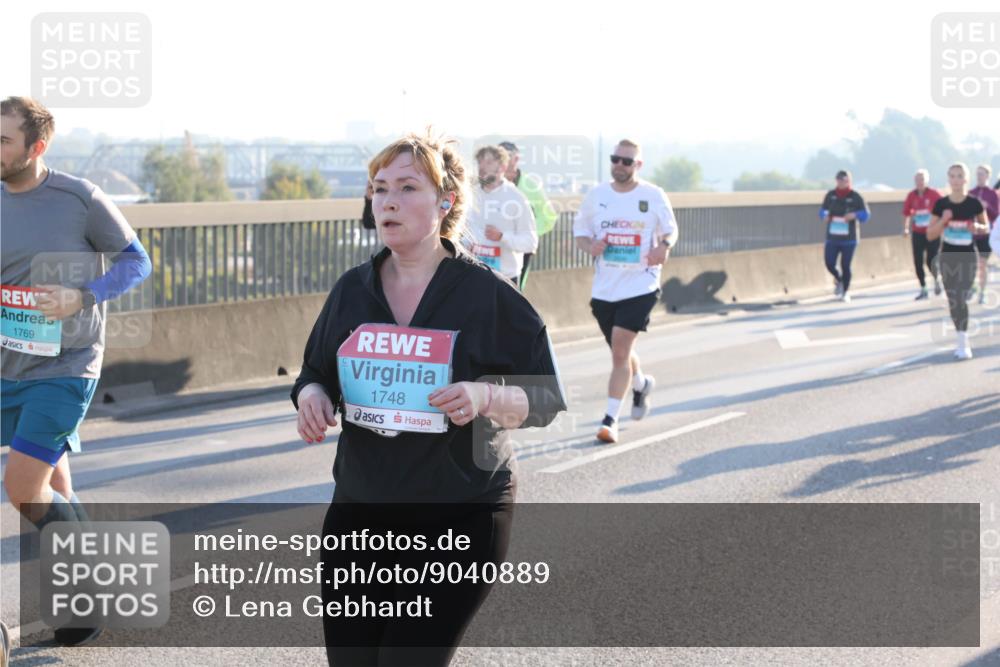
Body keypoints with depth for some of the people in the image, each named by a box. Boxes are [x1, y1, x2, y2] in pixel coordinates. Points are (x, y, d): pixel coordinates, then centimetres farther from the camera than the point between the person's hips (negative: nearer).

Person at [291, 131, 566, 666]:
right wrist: (311, 395, -8)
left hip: (460, 517, -4)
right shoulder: (351, 291, 4)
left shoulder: (489, 296, -8)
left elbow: (545, 399, -5)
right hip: (359, 508, 4)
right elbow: (316, 375, 16)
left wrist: (485, 397, -24)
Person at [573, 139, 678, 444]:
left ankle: (610, 419, -8)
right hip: (604, 289, 4)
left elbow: (670, 229, 9)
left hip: (640, 286, -4)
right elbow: (580, 232, 11)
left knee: (620, 350, -14)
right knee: (620, 351, 17)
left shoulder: (654, 196, -1)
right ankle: (641, 384, 49)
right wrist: (590, 245, -12)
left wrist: (664, 246, -13)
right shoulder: (596, 195, 4)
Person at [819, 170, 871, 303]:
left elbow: (866, 214, -4)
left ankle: (846, 292, 15)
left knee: (845, 266, -3)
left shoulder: (855, 197, -5)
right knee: (829, 263, -5)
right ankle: (839, 280, 28)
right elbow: (823, 210, 13)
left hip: (849, 238, -2)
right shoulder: (830, 195, 3)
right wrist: (825, 216, -10)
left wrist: (855, 215, -24)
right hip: (832, 237, 3)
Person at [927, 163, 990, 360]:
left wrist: (978, 227, -15)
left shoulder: (974, 203, -7)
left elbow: (986, 227, 8)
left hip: (968, 257, -3)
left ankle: (963, 345, -11)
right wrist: (943, 221, -18)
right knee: (953, 301, 9)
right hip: (947, 257, 3)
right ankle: (963, 341, 24)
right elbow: (930, 235, -1)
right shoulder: (941, 204, -4)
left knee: (961, 299, -14)